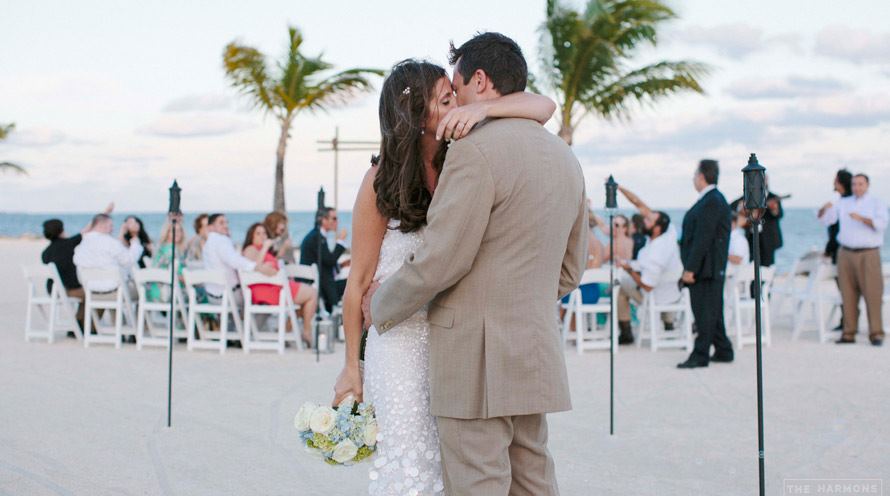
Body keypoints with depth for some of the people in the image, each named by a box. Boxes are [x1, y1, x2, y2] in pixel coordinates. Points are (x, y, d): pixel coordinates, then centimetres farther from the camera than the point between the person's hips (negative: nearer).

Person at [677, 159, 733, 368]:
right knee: (712, 311, 16)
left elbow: (703, 238, -22)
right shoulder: (714, 199, 16)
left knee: (704, 312, -6)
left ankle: (700, 355, -4)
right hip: (709, 268, 10)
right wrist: (690, 266, 20)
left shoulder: (711, 202, -17)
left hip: (706, 267, -10)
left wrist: (690, 268, -22)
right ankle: (723, 351, 23)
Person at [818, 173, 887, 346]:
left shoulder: (876, 203, 6)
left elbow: (881, 224, -11)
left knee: (872, 293, -8)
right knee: (848, 294, 0)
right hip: (846, 253, 3)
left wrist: (861, 218, -26)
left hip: (868, 254, -3)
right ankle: (849, 333, 3)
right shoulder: (843, 203, 15)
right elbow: (824, 220, 10)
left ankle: (876, 333, -6)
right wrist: (825, 209, -13)